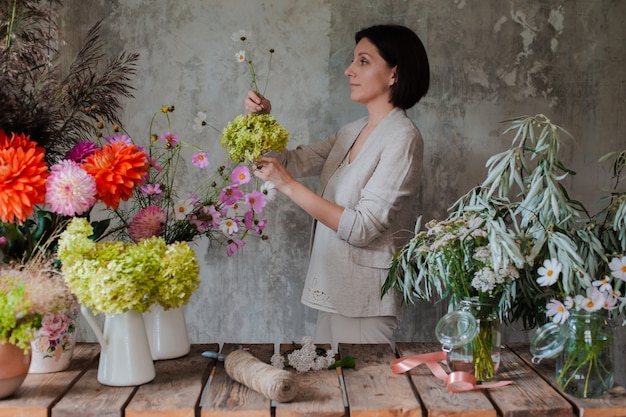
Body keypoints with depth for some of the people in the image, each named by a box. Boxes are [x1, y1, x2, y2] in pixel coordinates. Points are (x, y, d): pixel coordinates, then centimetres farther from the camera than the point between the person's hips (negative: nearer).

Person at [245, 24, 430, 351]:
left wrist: (289, 186, -22)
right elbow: (293, 161, 13)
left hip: (364, 297, -8)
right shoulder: (352, 132, 11)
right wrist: (262, 120, -4)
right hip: (333, 288, 8)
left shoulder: (402, 138, -15)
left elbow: (362, 228, -22)